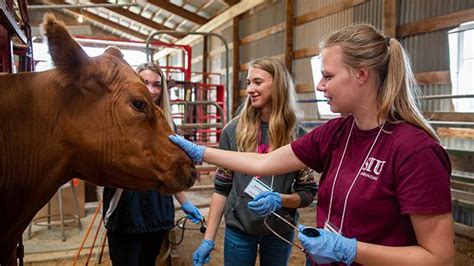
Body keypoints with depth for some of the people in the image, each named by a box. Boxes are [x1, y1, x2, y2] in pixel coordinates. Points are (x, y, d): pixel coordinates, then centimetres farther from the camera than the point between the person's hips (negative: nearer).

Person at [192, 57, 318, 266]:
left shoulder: (297, 135, -7)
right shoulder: (234, 130, -7)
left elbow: (308, 192, -3)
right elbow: (221, 187, -3)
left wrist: (280, 200, -22)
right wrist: (208, 239, -5)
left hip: (280, 231, 1)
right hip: (238, 229, 0)